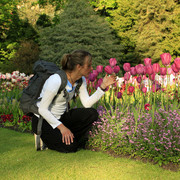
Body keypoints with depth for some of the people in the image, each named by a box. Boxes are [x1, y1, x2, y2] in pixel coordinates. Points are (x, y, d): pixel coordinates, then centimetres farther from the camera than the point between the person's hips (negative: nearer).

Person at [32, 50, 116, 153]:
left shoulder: (81, 80, -4)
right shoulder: (56, 80, -28)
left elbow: (87, 103, -9)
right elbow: (42, 109, -24)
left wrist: (103, 86, -15)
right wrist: (61, 127, -27)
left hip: (61, 117, 7)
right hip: (43, 120, -7)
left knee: (92, 114, -15)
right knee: (70, 147, -23)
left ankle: (70, 138, 2)